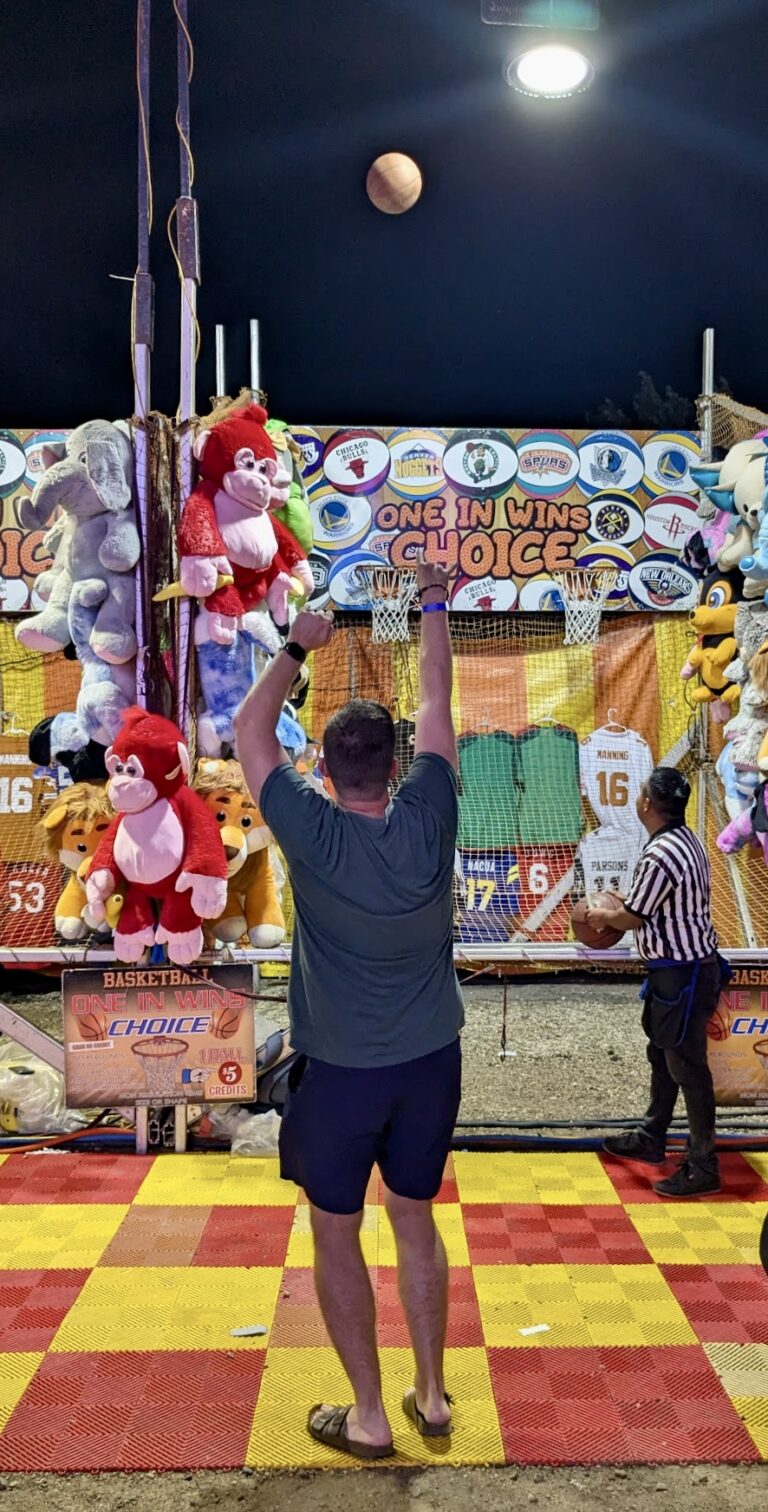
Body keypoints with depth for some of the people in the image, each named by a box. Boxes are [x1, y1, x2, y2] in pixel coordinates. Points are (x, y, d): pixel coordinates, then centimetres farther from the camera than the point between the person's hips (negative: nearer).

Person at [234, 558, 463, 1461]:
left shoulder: (313, 835, -20)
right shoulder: (428, 820, -12)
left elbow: (249, 730, -7)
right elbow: (437, 702, 1)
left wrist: (298, 647, 4)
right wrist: (434, 605, 13)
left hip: (341, 1071, -4)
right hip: (430, 1061, 4)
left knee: (336, 1236, 12)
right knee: (416, 1224, 18)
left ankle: (369, 1417, 21)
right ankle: (431, 1396, 29)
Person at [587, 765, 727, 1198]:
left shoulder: (660, 855, -25)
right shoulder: (686, 840, 6)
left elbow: (632, 918, -15)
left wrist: (602, 915, 4)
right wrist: (623, 902, 21)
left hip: (682, 972, -10)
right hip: (687, 965, 10)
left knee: (687, 1066, -2)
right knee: (663, 1055, 20)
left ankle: (704, 1167, 8)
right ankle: (650, 1139, 34)